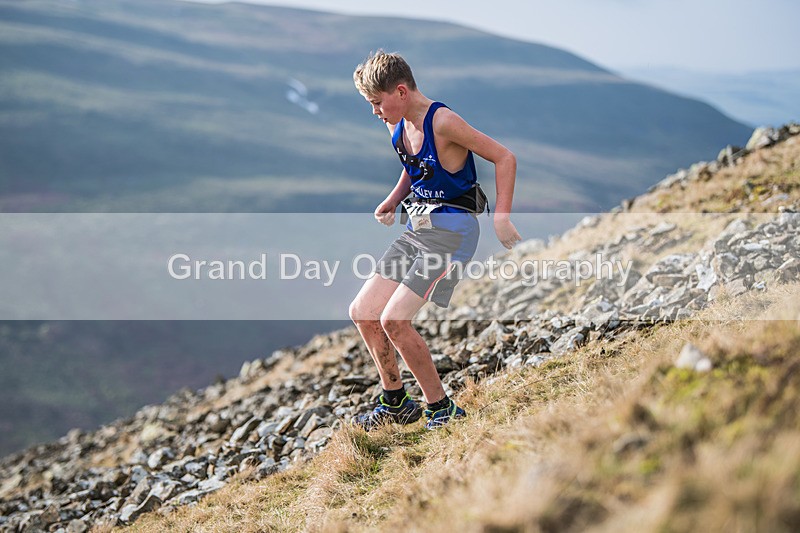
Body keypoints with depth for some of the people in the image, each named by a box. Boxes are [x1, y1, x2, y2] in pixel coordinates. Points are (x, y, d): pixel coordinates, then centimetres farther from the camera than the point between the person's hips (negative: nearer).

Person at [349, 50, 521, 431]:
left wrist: (501, 218, -21)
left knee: (393, 320, -16)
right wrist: (393, 200, 8)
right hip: (417, 228, 9)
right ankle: (395, 403, 21)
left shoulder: (443, 121, -19)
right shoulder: (398, 126, 7)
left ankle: (442, 410, -1)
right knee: (362, 312, 5)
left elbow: (505, 158, -16)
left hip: (452, 230, -9)